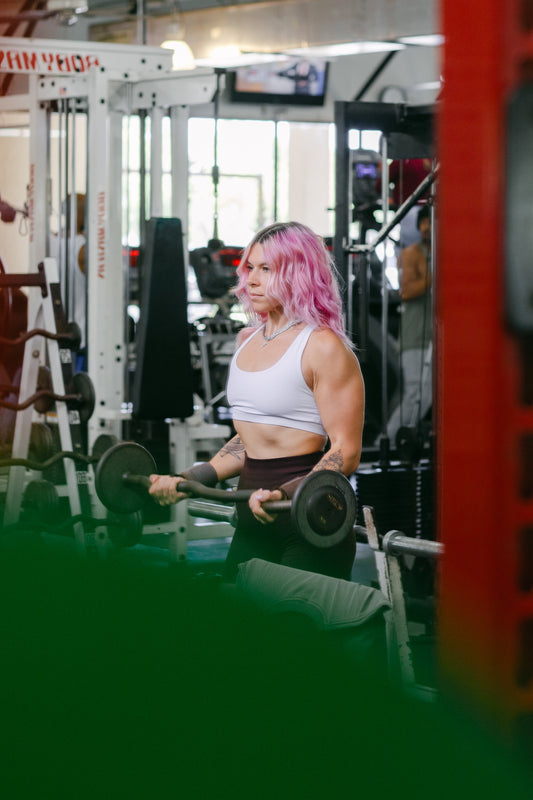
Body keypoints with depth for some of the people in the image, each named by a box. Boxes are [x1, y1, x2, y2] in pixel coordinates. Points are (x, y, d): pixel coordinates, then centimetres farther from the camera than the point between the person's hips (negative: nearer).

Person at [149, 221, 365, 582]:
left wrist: (284, 494, -29)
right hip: (254, 519, 8)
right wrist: (190, 480, 12)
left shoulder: (324, 347, -11)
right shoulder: (249, 339, 14)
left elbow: (345, 452, -16)